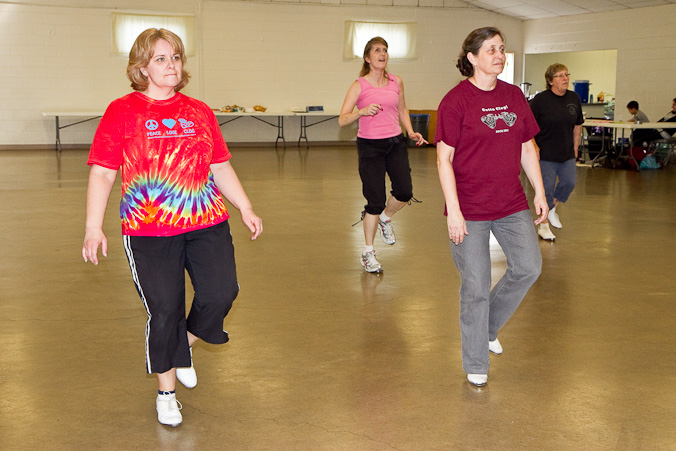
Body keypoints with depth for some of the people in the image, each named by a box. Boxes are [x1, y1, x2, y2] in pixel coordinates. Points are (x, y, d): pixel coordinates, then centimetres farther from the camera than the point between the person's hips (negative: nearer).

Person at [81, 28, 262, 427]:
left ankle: (186, 344, 26)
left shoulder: (199, 112, 11)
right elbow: (102, 173, -2)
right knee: (164, 311, 1)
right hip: (148, 230, -3)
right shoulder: (122, 112, 0)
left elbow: (221, 167, 16)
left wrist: (246, 208, 11)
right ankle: (166, 392, 24)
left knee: (222, 293, -8)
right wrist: (94, 228, -9)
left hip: (207, 223, 3)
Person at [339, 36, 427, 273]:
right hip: (370, 145, -4)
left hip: (395, 143, 4)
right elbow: (342, 120, -8)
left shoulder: (396, 82, 6)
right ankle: (368, 252, 14)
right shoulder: (359, 86, -6)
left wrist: (411, 132, 7)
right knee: (376, 201, -4)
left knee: (405, 192, -9)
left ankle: (384, 218, 27)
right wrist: (362, 111, -25)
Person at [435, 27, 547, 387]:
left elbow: (527, 149, 14)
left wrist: (540, 192, 11)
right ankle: (475, 365, 21)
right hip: (469, 210, -6)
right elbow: (444, 159, -12)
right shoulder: (456, 101, -11)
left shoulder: (514, 96, 7)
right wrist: (453, 211, -17)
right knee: (476, 286, 3)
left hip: (512, 205, 6)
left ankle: (488, 326, 34)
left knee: (528, 267, 7)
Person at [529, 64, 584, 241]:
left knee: (570, 181, -6)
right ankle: (543, 225, 13)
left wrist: (575, 147, 14)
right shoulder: (540, 100, -10)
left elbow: (577, 125, 17)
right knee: (547, 188, -3)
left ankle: (553, 209, 22)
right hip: (545, 153, -5)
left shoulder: (574, 98, 6)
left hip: (567, 153, 5)